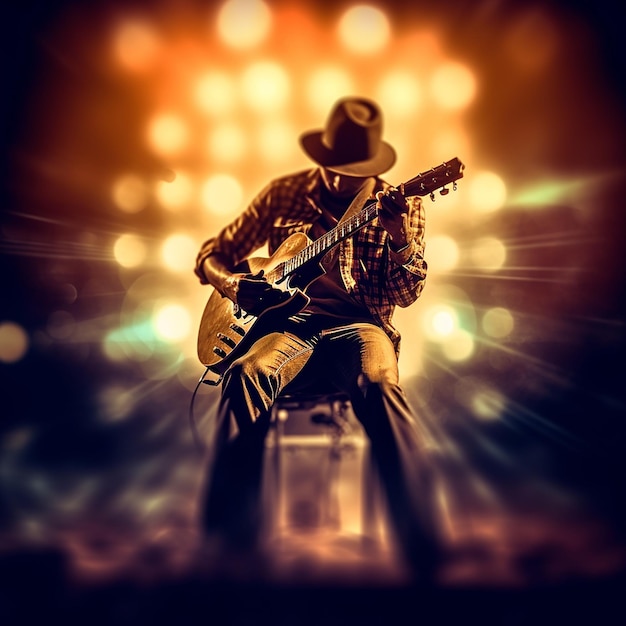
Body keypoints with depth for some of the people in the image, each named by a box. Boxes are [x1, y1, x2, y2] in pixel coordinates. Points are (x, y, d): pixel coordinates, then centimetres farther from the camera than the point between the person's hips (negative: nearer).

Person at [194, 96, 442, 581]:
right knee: (245, 376, -32)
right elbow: (212, 254, 16)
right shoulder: (284, 193, 11)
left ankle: (426, 552, -24)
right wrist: (235, 285, -7)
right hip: (290, 322, 2)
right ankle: (231, 539, -21)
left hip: (360, 325, -1)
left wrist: (400, 238, -22)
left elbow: (404, 295, -4)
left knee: (380, 385, -36)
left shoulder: (399, 205, 7)